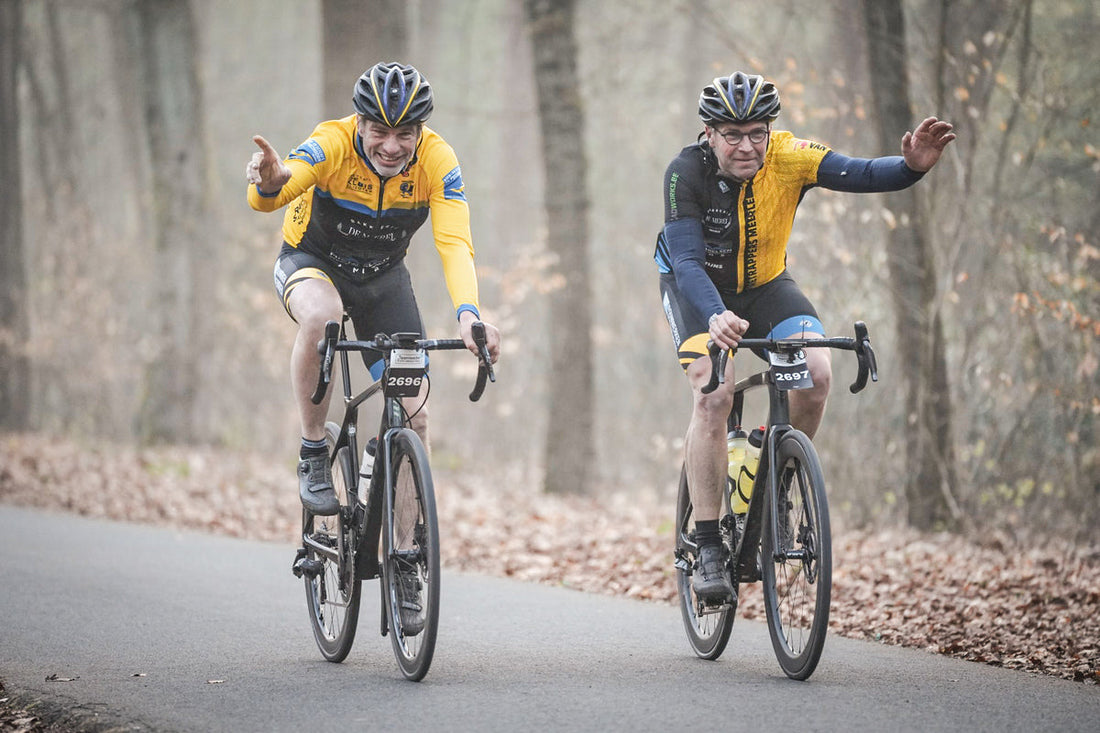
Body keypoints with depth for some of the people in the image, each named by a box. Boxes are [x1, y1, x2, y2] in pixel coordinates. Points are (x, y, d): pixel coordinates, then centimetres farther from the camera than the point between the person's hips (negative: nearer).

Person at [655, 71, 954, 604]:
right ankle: (708, 550, -22)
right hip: (697, 289, -3)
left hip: (764, 285, 3)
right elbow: (686, 259, -37)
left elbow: (859, 174, -37)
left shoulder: (787, 157, -24)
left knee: (816, 372, -23)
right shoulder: (687, 173, -28)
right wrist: (716, 316, -56)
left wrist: (912, 166, -58)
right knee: (713, 392, -26)